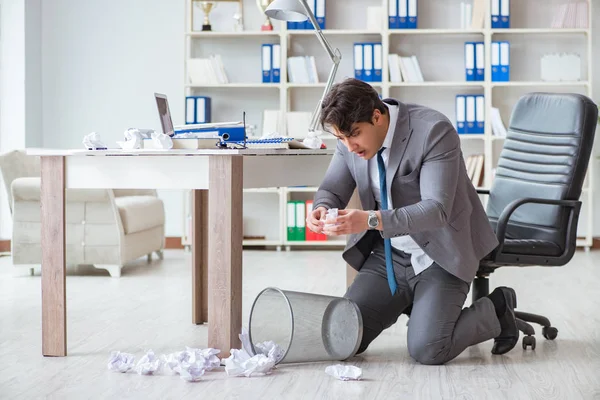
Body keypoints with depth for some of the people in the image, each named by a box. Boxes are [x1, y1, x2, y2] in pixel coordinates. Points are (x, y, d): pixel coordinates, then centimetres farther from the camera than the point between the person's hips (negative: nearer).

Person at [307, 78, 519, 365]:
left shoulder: (434, 130, -24)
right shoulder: (351, 138, -5)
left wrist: (371, 220, -44)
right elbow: (332, 189, 3)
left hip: (440, 255, -6)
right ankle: (410, 304, 23)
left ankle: (494, 310, 9)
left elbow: (437, 209, -30)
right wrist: (322, 209, -23)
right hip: (388, 254, 6)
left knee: (427, 350, -20)